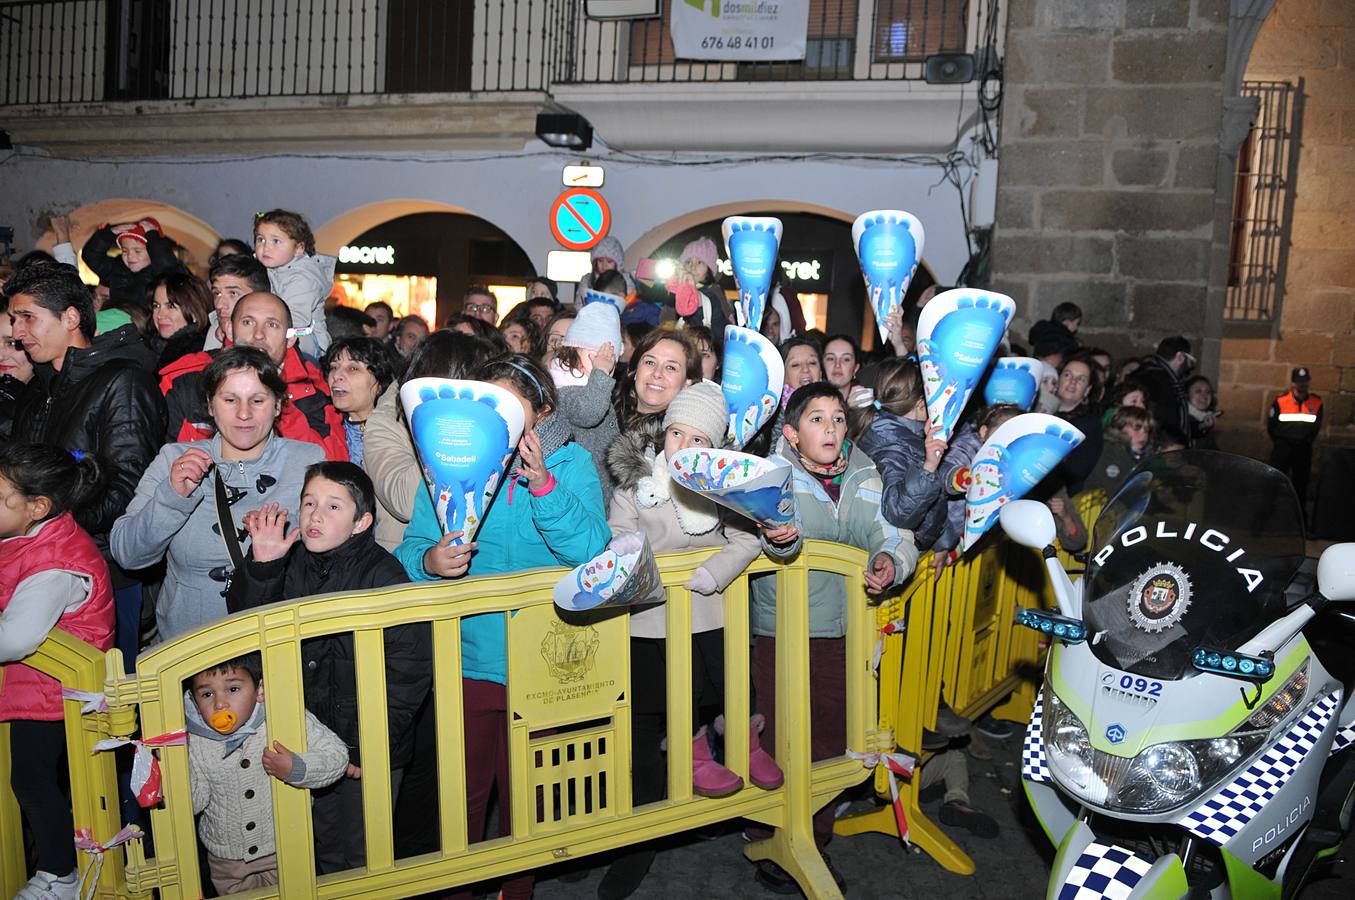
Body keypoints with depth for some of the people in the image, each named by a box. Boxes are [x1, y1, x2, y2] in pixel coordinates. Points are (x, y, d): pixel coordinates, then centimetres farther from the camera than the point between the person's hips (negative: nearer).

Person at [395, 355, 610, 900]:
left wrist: (544, 486, -28)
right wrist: (430, 561, -28)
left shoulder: (570, 463, -4)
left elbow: (593, 552, -17)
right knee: (462, 793, 11)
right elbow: (411, 551, -5)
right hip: (466, 657, 0)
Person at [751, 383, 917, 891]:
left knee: (832, 740, 14)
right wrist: (776, 536, -48)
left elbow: (891, 534, 2)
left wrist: (889, 561, -20)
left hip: (843, 631, 4)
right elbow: (772, 526, -25)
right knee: (781, 741, 3)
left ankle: (816, 843, 33)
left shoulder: (864, 477, 6)